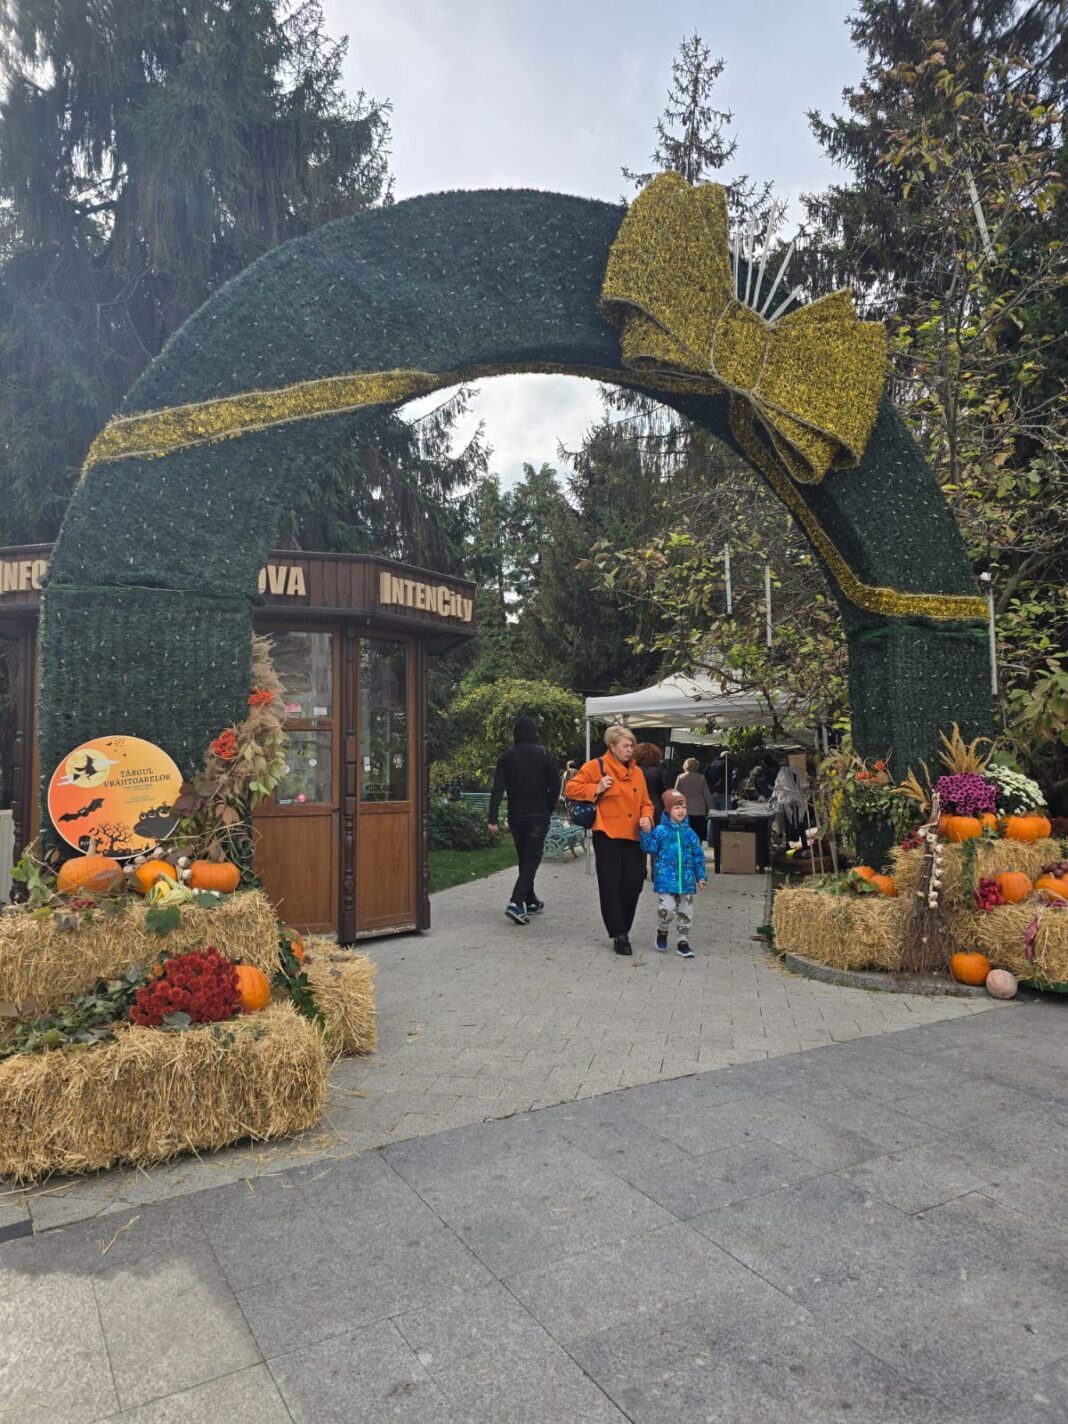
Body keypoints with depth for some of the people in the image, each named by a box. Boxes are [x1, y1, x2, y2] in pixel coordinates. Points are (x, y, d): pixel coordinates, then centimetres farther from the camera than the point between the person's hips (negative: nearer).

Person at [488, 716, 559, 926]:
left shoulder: (507, 757, 1)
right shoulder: (545, 755, -5)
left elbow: (497, 788, -5)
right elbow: (555, 787, -6)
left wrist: (493, 818, -7)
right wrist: (548, 809, 9)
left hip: (515, 816, 3)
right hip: (538, 817, -3)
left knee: (524, 858, 17)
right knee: (532, 859, -2)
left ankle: (530, 902, 26)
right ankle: (516, 903, -19)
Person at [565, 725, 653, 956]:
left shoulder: (636, 772, 14)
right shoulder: (596, 767, -2)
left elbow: (645, 802, 17)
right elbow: (570, 789, -3)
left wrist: (646, 817, -4)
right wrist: (596, 789, -14)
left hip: (632, 837, 5)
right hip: (607, 835, -5)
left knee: (634, 882, 0)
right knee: (610, 886, -1)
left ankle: (623, 928, 20)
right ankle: (618, 935, 9)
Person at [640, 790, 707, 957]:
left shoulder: (689, 833, 6)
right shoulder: (660, 831, -2)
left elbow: (698, 856, 10)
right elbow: (650, 848, -6)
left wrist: (701, 876, 7)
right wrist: (646, 832, -19)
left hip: (686, 880, 4)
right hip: (665, 879, -4)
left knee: (686, 912, 8)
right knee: (667, 908, -14)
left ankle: (683, 942, 24)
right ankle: (662, 931, 17)